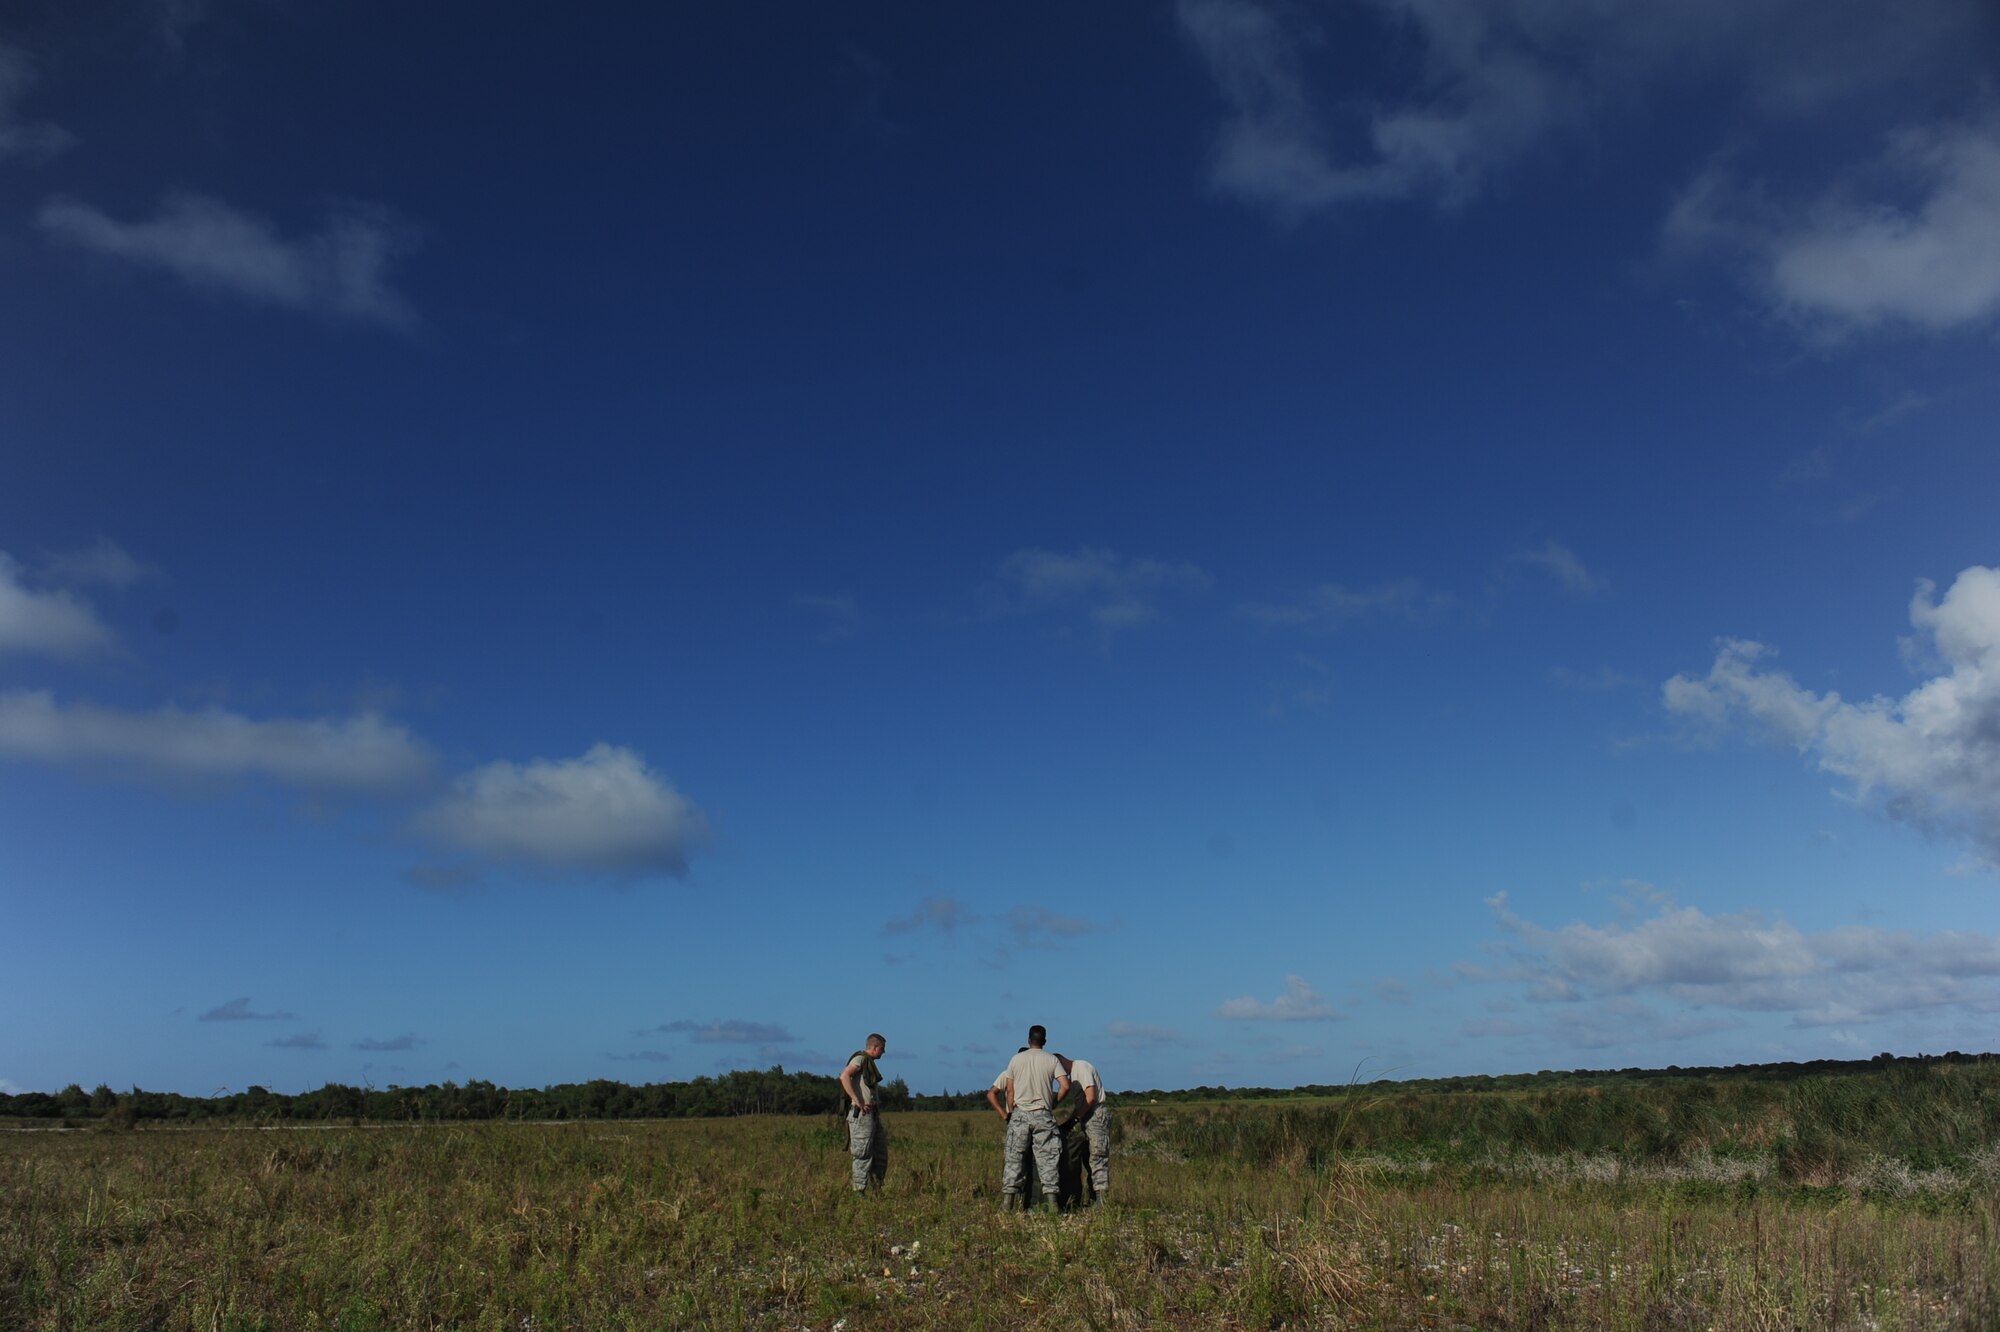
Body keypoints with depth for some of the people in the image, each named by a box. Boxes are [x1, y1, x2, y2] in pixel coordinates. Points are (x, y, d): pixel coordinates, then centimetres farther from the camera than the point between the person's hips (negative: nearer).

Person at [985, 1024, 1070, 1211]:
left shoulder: (1016, 1060, 7)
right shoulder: (1052, 1060, 4)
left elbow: (1010, 1091, 8)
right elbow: (1065, 1085, -7)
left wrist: (1009, 1114, 16)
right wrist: (1054, 1102, 8)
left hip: (1020, 1114, 1)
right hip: (1043, 1116, -1)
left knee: (1014, 1158, 3)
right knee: (1047, 1157, 3)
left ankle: (1007, 1202, 0)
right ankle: (1051, 1201, -3)